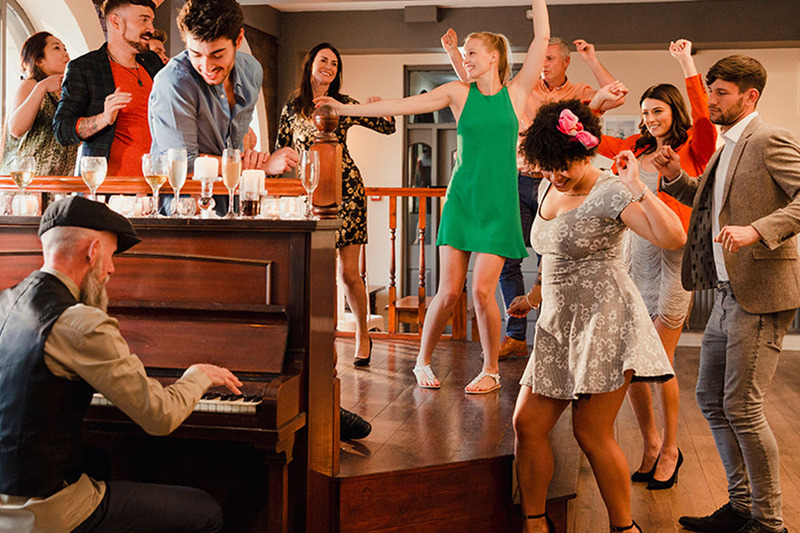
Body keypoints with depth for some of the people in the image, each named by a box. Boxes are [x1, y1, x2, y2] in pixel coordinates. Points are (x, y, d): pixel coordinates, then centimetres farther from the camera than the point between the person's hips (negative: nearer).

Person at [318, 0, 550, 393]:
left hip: (499, 204, -1)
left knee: (482, 290, -8)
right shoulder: (458, 93, 5)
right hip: (462, 198, 1)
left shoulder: (516, 92, 4)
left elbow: (542, 38, -1)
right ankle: (423, 363, 18)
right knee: (449, 290, -1)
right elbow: (401, 105, 2)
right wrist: (347, 109, -1)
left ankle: (491, 370, 11)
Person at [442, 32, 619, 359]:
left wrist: (592, 61, -9)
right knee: (507, 258, -1)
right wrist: (453, 53, 3)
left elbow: (617, 97, -10)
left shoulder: (579, 94, 6)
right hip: (520, 182, 2)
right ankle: (515, 337, 7)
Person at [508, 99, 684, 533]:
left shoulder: (609, 193, -11)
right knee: (527, 425, 2)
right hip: (557, 322, 8)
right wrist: (535, 296, 37)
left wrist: (635, 186, -26)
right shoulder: (549, 189, 13)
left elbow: (673, 237, -26)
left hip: (604, 319, -8)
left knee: (592, 434, -5)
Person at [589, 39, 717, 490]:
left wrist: (688, 63, -19)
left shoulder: (693, 149, -1)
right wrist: (597, 102, 6)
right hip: (638, 252, 5)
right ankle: (651, 443, 22)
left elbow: (705, 118, -21)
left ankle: (670, 448, 17)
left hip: (676, 254, -5)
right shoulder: (637, 148, 14)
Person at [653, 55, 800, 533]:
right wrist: (677, 177, 12)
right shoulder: (729, 148, 18)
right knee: (711, 399, 15)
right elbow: (710, 204, 29)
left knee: (742, 408, -6)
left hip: (760, 295, -10)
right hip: (729, 293, 10)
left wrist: (756, 230, -32)